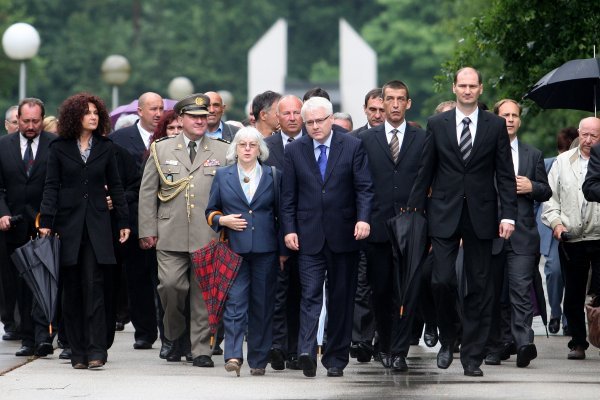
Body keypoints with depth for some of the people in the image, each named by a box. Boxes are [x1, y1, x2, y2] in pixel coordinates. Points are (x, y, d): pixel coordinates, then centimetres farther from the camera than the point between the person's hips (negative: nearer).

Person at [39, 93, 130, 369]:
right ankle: (78, 352, 7)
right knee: (72, 290, 2)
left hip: (97, 225, 0)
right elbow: (51, 187, 3)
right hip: (68, 223, 0)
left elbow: (115, 186, 12)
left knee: (94, 287, -10)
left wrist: (124, 222, 7)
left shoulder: (106, 148, 9)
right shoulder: (59, 149, 5)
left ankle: (96, 351, -12)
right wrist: (46, 222, -7)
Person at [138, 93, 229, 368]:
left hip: (209, 238, 0)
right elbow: (147, 192, 9)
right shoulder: (161, 149, 10)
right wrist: (147, 230, 2)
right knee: (170, 285, -8)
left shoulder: (221, 152, 9)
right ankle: (176, 337, 16)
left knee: (203, 293, -1)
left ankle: (201, 349, 7)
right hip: (170, 237, 0)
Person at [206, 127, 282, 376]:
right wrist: (223, 220, -8)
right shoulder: (222, 176, 10)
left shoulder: (272, 176, 9)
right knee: (235, 302, -11)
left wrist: (283, 250, 5)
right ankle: (233, 356, -19)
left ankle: (258, 360, 11)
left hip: (265, 251, 1)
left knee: (262, 305, 3)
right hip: (235, 250, -1)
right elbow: (211, 211, 14)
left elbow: (281, 213, 11)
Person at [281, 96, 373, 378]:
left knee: (341, 298, 6)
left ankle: (336, 358, 12)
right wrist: (289, 229, -2)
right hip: (309, 237, 0)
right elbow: (288, 196, 7)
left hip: (343, 235, 0)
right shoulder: (294, 151, 6)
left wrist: (363, 218, -17)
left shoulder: (352, 147, 2)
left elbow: (364, 188, -2)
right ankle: (307, 352, -24)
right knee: (310, 294, -11)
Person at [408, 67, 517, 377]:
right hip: (444, 214, 0)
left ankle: (472, 356, 6)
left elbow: (505, 174, 4)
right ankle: (447, 340, 15)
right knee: (442, 280, -9)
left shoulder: (496, 125, 5)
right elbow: (425, 172, 7)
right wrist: (414, 210, 3)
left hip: (480, 215, 0)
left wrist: (508, 214, -5)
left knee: (479, 287, 1)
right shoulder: (437, 125, 5)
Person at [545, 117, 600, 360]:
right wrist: (556, 223, -3)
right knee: (573, 295, 8)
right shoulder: (563, 162, 12)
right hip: (571, 239, 3)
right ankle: (578, 343, 16)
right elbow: (551, 197, 11)